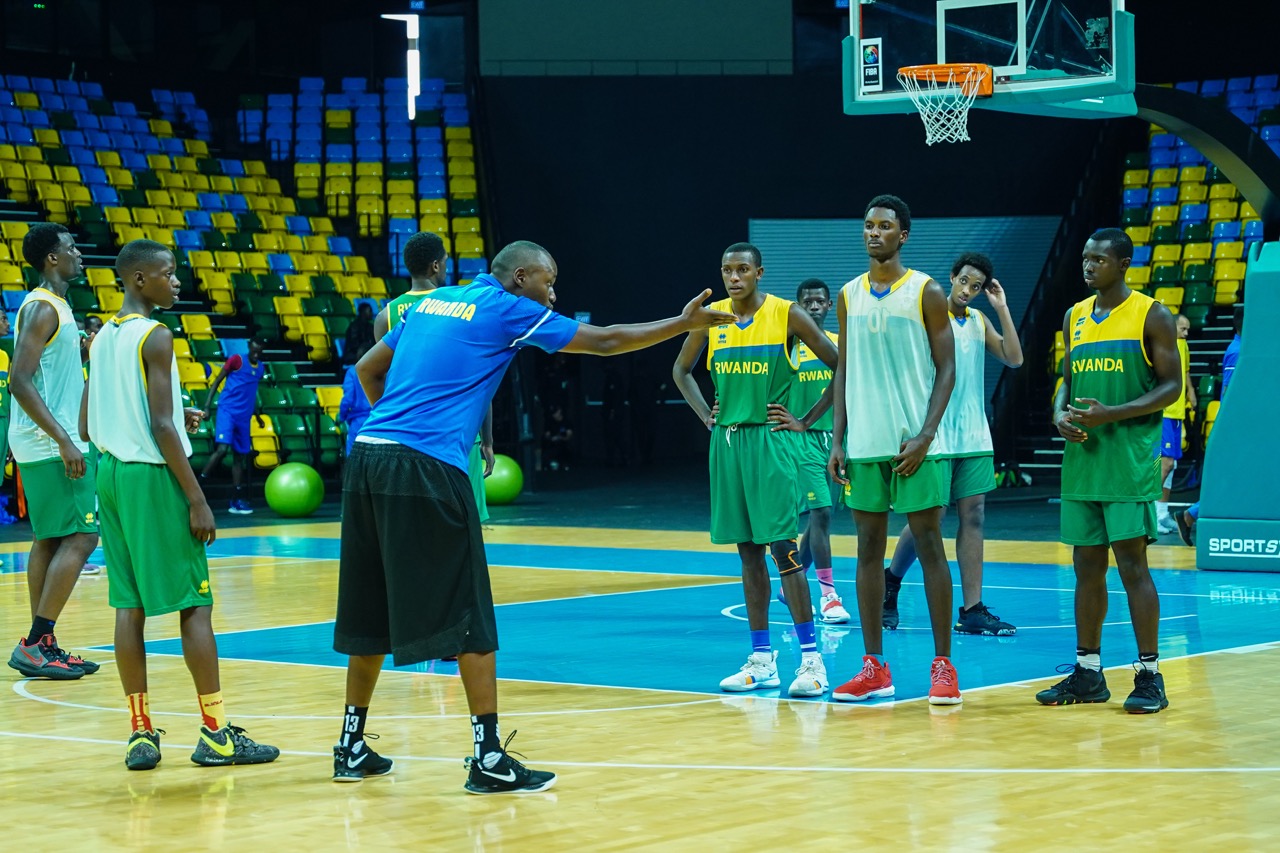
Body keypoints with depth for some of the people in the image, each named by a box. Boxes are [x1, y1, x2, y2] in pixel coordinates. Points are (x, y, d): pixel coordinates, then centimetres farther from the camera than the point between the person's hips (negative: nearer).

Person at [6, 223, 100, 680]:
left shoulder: (53, 307, 15)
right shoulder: (42, 308, -15)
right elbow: (20, 381, -22)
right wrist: (64, 441, -25)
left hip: (49, 443, 10)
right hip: (52, 444, -10)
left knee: (51, 539, 11)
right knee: (80, 537, -11)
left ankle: (40, 646, 14)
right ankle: (35, 645, -10)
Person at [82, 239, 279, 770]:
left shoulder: (102, 338, 12)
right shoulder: (155, 337, -13)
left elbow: (87, 427, 15)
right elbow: (161, 427, -19)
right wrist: (197, 500, -16)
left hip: (110, 471, 8)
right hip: (152, 474, -8)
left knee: (129, 604, 8)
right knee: (194, 603, -3)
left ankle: (140, 733, 8)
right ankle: (216, 733, -2)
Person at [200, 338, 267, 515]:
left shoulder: (261, 368, 12)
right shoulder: (236, 360, -6)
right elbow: (216, 382, -3)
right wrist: (207, 406, -11)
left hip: (244, 416, 6)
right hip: (227, 411, -6)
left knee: (240, 457, 7)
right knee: (222, 449, -23)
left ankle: (237, 501, 11)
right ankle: (198, 484, -13)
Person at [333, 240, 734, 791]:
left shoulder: (433, 302, 21)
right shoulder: (508, 310, 2)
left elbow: (367, 370, 27)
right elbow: (605, 342, 6)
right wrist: (684, 323, 15)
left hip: (367, 456, 8)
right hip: (428, 469, -8)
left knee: (372, 612, 15)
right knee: (468, 616, -3)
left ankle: (352, 746, 21)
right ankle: (488, 757, -2)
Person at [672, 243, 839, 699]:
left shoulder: (787, 315, -6)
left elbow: (841, 366, -4)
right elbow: (681, 370, 21)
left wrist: (806, 420, -5)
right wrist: (706, 416, 9)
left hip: (770, 440, -4)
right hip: (727, 441, 4)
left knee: (782, 547, -9)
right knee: (748, 551, 8)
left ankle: (811, 658, -6)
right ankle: (762, 660, 13)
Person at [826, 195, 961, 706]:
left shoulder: (926, 293, -3)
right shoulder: (849, 295, 11)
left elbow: (946, 370, -4)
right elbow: (843, 372, 14)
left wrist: (925, 436, -14)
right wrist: (838, 440, 6)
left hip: (915, 442, -5)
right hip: (865, 443, 5)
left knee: (928, 544, -3)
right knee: (869, 548, 6)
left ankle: (943, 666, 0)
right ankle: (874, 668, 11)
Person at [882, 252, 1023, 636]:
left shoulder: (979, 321, 12)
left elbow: (1014, 359, 4)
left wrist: (1002, 308, -1)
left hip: (974, 436, 6)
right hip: (937, 434, -6)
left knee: (973, 515, 1)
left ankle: (972, 611, 1)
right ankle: (890, 582, 21)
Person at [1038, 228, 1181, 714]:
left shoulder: (1151, 316, -4)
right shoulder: (1075, 318, 13)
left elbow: (1171, 386, -8)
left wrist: (1112, 414, -19)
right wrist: (1060, 414, -2)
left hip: (1129, 460, -6)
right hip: (1082, 460, 6)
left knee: (1131, 563, -7)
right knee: (1086, 565, 9)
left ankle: (1149, 676, -2)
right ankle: (1088, 673, 16)